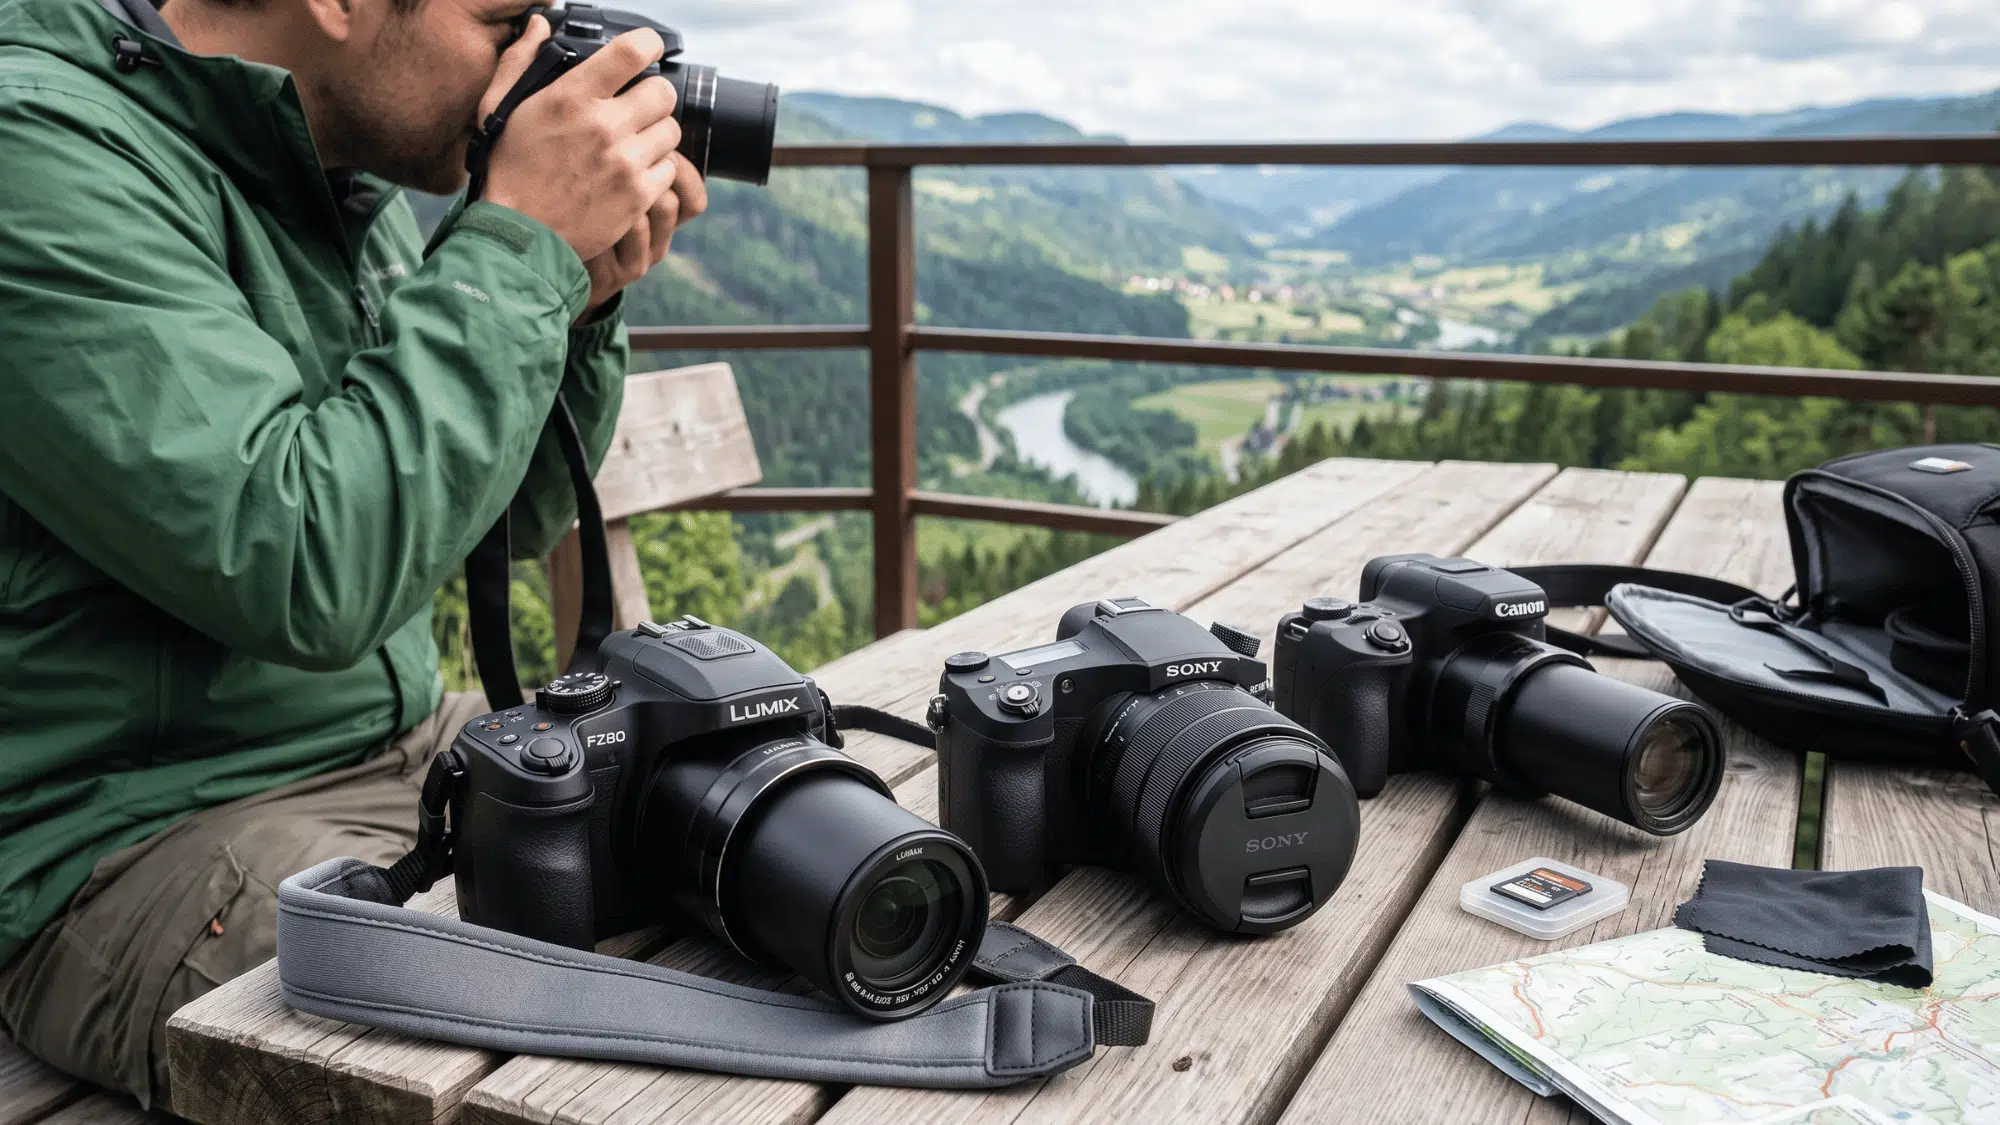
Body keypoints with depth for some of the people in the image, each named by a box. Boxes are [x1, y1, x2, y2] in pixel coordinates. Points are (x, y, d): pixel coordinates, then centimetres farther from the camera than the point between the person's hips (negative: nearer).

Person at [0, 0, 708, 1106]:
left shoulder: (356, 180, 7)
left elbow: (513, 518, 14)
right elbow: (304, 575, -28)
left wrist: (581, 303, -2)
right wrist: (524, 241, -21)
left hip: (416, 749, 8)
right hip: (140, 837, -8)